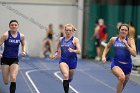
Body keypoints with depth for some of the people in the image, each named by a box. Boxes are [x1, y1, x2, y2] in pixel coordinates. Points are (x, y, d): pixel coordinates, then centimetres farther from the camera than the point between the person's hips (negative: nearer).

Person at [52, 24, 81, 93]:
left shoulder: (75, 40, -6)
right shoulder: (61, 39, 4)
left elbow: (79, 51, -15)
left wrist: (73, 50, -33)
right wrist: (56, 54, 4)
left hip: (72, 61, 0)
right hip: (63, 60, 0)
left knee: (69, 79, 18)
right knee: (66, 76, -26)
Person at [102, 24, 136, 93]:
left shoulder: (130, 40, -4)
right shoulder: (113, 39, 1)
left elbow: (134, 54, -16)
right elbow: (107, 47, 22)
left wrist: (126, 45, -21)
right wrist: (103, 56, 8)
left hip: (127, 66, 2)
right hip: (116, 64, -1)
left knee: (121, 87, 17)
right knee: (122, 77, -35)